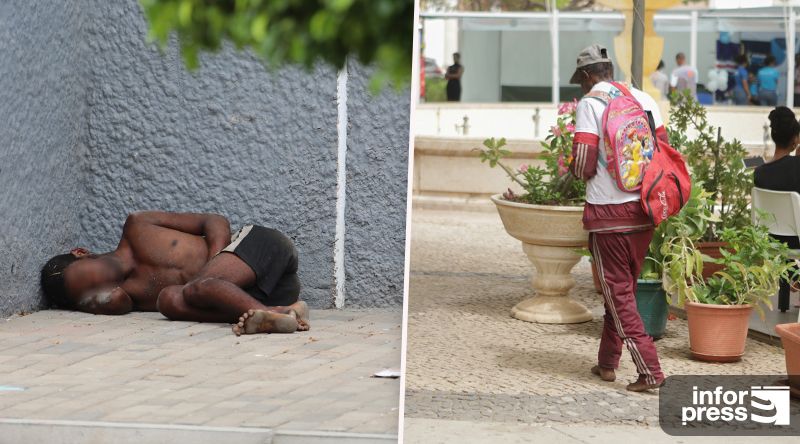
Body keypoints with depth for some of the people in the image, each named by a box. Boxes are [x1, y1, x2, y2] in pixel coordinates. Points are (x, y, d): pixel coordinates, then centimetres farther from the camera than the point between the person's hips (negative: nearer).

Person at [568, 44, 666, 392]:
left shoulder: (590, 103, -9)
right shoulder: (643, 99, 7)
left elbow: (584, 165, -14)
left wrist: (576, 171, 8)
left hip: (608, 213, -6)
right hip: (643, 210, 6)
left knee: (618, 292, 1)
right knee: (623, 287, 17)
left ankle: (649, 370, -5)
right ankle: (608, 362, 25)